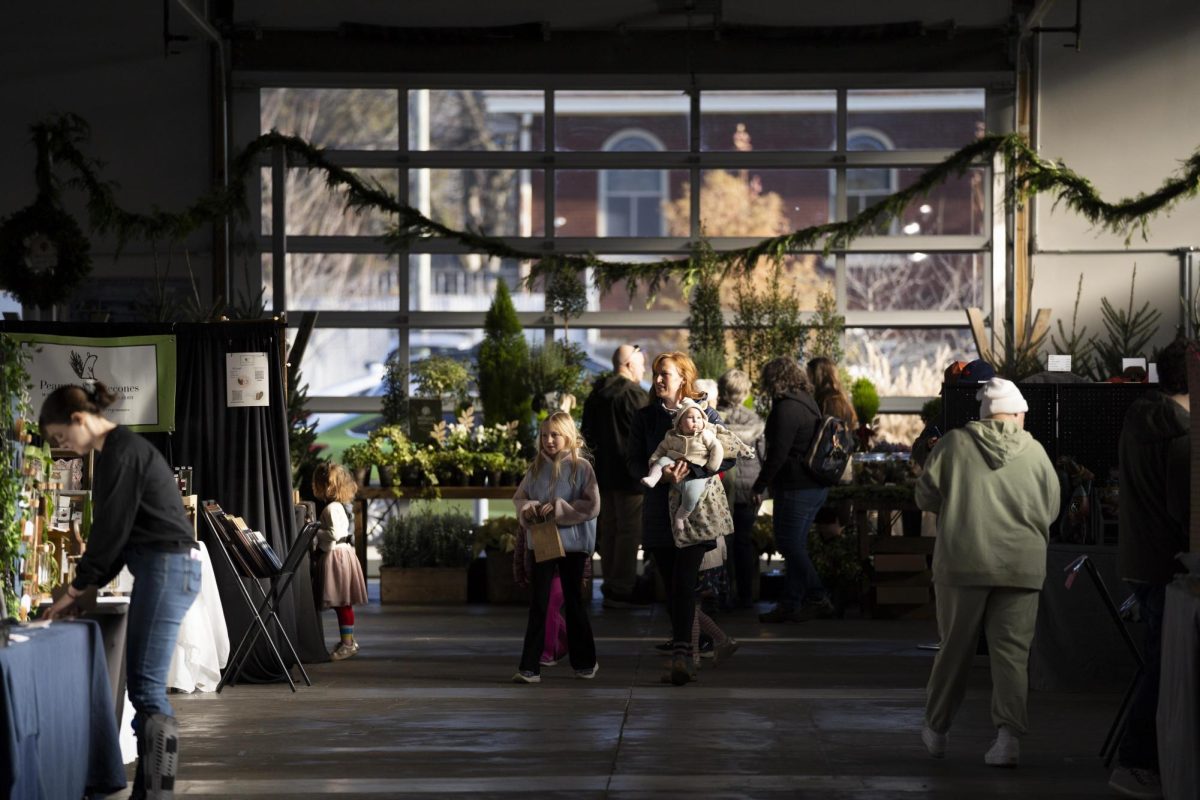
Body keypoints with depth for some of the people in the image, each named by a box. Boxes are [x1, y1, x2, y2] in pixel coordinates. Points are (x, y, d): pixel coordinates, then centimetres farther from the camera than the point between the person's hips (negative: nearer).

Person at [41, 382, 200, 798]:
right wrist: (87, 587, 18)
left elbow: (111, 528, -12)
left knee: (147, 688, -12)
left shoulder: (120, 451, -11)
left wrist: (76, 588, -4)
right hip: (163, 568, 10)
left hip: (167, 567, -10)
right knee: (142, 686, 8)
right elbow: (118, 529, 22)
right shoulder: (120, 449, 19)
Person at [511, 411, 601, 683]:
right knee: (538, 603, -2)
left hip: (572, 542, -3)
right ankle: (530, 668, -4)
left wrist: (559, 508, -20)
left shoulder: (580, 467, -6)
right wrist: (528, 508, -13)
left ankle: (585, 662, 28)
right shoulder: (537, 467, 5)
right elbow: (519, 497, 9)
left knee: (572, 601, 10)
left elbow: (592, 506, -12)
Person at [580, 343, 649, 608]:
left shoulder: (595, 395, 10)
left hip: (603, 472, 8)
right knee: (629, 531, -3)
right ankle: (622, 589, -4)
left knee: (609, 529, 14)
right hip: (630, 474, -8)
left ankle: (610, 585, 19)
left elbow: (588, 433, 17)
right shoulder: (636, 395, -14)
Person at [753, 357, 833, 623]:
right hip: (816, 487, 10)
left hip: (795, 489, -10)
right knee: (794, 545, 14)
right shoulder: (808, 403, 13)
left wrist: (760, 486, -15)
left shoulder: (786, 409, -17)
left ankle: (818, 600, -1)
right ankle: (789, 604, 17)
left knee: (791, 545, -2)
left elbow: (777, 453, -21)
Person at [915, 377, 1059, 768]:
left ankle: (936, 729, 23)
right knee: (1011, 651, 3)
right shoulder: (1034, 451, 4)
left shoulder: (954, 443, 1)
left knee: (955, 647, 11)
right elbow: (1051, 510, 9)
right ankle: (1008, 734, -9)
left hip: (963, 563, 0)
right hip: (1022, 566, 0)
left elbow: (926, 496, 2)